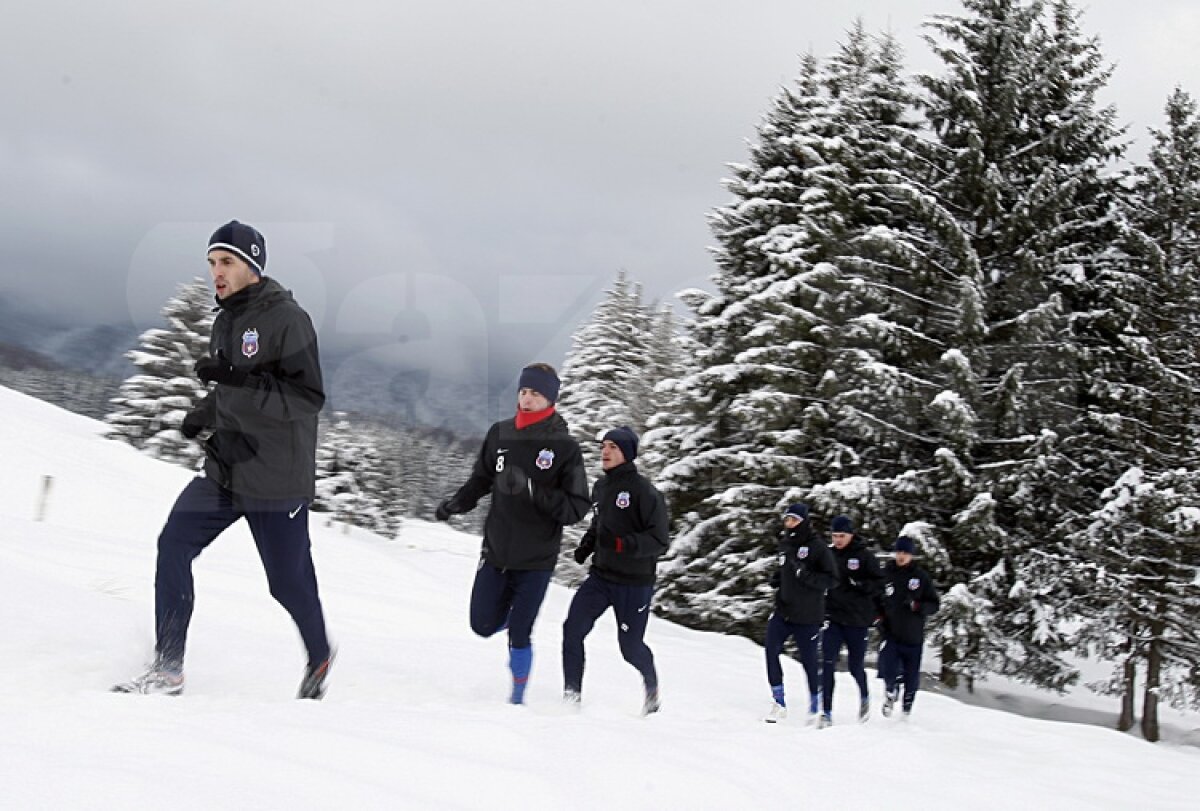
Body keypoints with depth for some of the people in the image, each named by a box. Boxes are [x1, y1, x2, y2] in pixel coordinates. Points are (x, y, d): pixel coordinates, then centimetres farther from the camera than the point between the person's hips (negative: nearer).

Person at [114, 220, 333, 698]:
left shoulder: (287, 318, -13)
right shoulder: (226, 321, 11)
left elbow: (308, 397, -21)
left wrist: (235, 383, -28)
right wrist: (208, 411, 4)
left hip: (276, 477, -7)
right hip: (225, 469, 7)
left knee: (288, 582, 4)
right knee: (173, 543, -9)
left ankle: (320, 656, 33)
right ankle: (167, 669, -3)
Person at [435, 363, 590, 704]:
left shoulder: (565, 447, -13)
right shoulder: (499, 434, -2)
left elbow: (577, 508, -14)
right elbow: (481, 479, 14)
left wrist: (533, 491, -26)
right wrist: (457, 502, -3)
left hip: (536, 560, -4)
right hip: (496, 552, 4)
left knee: (518, 634, 1)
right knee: (483, 625, 12)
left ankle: (517, 696, 23)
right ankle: (514, 609, 44)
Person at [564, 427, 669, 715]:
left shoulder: (643, 491, -14)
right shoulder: (600, 488, 7)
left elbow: (660, 541, -16)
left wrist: (625, 544, -31)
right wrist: (586, 545, 6)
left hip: (634, 583, -6)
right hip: (600, 576, 6)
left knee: (630, 645, 4)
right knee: (573, 628, -11)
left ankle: (652, 686, 34)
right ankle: (571, 693, -1)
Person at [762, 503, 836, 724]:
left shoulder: (817, 548, -10)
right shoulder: (785, 545, 10)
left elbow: (831, 580, -12)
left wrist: (806, 575, -25)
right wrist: (776, 580, 8)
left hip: (807, 616, -5)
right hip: (783, 611, 5)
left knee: (809, 660, 4)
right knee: (771, 650, -13)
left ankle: (815, 707, 24)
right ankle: (779, 703, -6)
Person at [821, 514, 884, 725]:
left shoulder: (864, 556, -3)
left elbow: (879, 584, -4)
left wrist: (860, 585, -21)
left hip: (857, 621, -2)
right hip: (832, 619, 2)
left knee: (856, 667, 8)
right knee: (828, 664, -11)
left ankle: (865, 696, 39)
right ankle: (826, 711, -7)